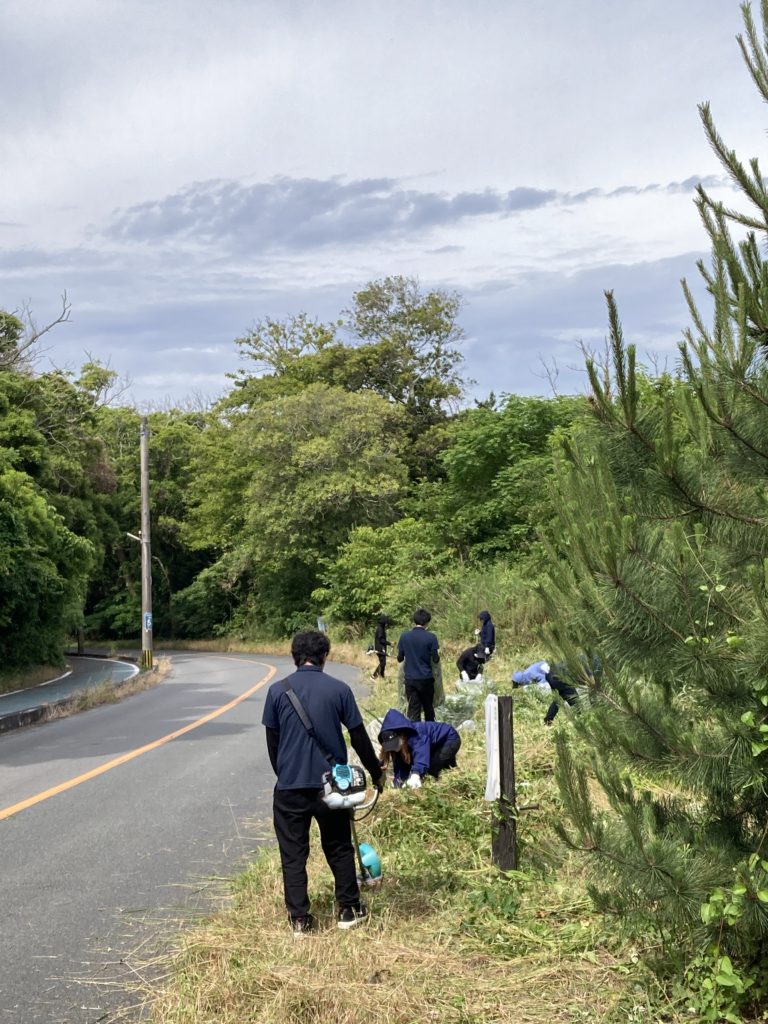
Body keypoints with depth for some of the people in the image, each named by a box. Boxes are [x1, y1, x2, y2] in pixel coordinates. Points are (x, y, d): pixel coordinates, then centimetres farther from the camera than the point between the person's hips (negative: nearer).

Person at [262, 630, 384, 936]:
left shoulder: (278, 690, -3)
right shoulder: (339, 689, -4)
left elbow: (272, 741, 4)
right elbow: (359, 737, 1)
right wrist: (376, 773, 15)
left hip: (290, 785, -1)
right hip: (330, 784, 1)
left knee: (293, 854, 8)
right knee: (339, 848, 17)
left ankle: (299, 919, 9)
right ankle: (348, 910, 23)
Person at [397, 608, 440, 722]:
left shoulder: (404, 636, -3)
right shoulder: (431, 637, -10)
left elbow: (400, 658, 3)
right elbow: (435, 659, -7)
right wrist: (437, 654, 15)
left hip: (410, 679, 1)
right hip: (426, 678, -1)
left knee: (413, 710, 4)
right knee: (428, 708, 16)